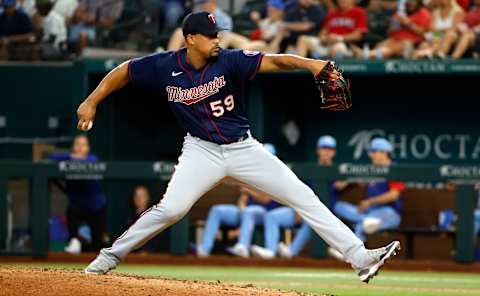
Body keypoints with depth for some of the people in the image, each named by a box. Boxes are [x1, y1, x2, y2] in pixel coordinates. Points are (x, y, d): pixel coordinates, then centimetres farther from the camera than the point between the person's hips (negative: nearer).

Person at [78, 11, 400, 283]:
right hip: (202, 150, -1)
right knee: (171, 208, -22)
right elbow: (124, 71, 4)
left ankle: (360, 257, -5)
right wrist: (91, 103, -1)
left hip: (243, 148, 1)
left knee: (304, 197, -5)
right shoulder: (164, 67, -11)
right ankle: (110, 257, -3)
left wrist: (309, 63, -44)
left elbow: (273, 61, -27)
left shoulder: (229, 61, -15)